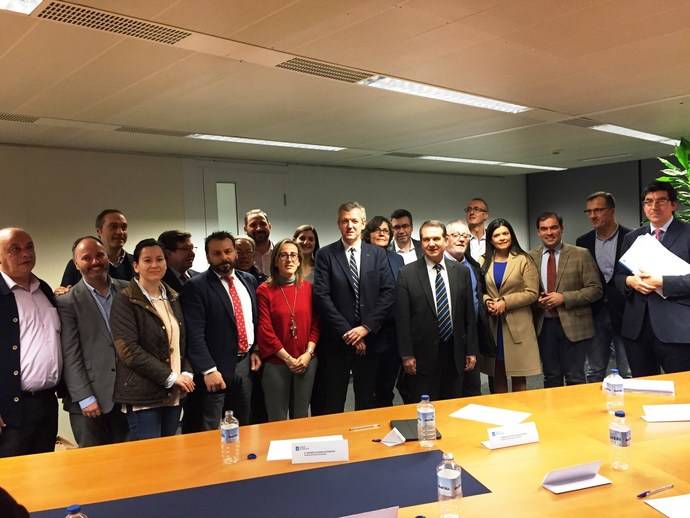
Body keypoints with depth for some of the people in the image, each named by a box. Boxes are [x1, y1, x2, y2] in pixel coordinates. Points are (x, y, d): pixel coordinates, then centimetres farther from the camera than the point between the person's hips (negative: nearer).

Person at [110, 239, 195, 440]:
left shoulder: (172, 298, 13)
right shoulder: (125, 301, -8)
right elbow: (128, 350, -15)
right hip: (144, 396, -6)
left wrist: (187, 373, 0)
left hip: (174, 394, 6)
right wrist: (170, 377, -15)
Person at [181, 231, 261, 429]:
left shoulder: (249, 280, 9)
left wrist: (255, 350, 9)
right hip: (217, 367, -6)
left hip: (245, 363, 6)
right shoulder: (196, 286, -10)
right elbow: (195, 334, -16)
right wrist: (209, 370, -21)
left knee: (242, 427, 18)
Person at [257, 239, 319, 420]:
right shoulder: (264, 290, -5)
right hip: (276, 363, -2)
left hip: (307, 362, 3)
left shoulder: (309, 287, 4)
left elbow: (316, 324, 4)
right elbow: (265, 329, -8)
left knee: (301, 416, 14)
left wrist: (308, 353, -9)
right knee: (277, 420, 8)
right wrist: (287, 358, -12)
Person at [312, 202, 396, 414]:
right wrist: (346, 332, -11)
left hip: (369, 338, 2)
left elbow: (389, 293, -1)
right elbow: (321, 296, -8)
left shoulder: (378, 254, 6)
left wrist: (366, 327, -10)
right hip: (336, 340, -2)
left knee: (367, 402, 12)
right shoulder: (325, 255, 0)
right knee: (332, 404, 5)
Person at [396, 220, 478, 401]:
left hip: (455, 353, 3)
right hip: (423, 355, -3)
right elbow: (402, 318, -5)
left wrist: (471, 351, 5)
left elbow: (469, 315, 7)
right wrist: (406, 355, -8)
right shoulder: (407, 274, -4)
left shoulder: (461, 272, 5)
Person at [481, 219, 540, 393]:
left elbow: (532, 293, -6)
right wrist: (487, 301, -9)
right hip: (492, 325, 3)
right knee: (497, 376, 8)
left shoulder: (523, 260, -1)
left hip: (517, 325, -3)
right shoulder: (484, 262, 8)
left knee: (518, 377, 3)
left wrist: (505, 302, -14)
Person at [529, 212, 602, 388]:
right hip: (544, 325, 2)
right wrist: (536, 300, -9)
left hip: (573, 325, -2)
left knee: (575, 378, 3)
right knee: (551, 378, 12)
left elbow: (595, 289, -4)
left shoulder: (581, 255, -2)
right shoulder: (531, 257, 5)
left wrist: (564, 298, -14)